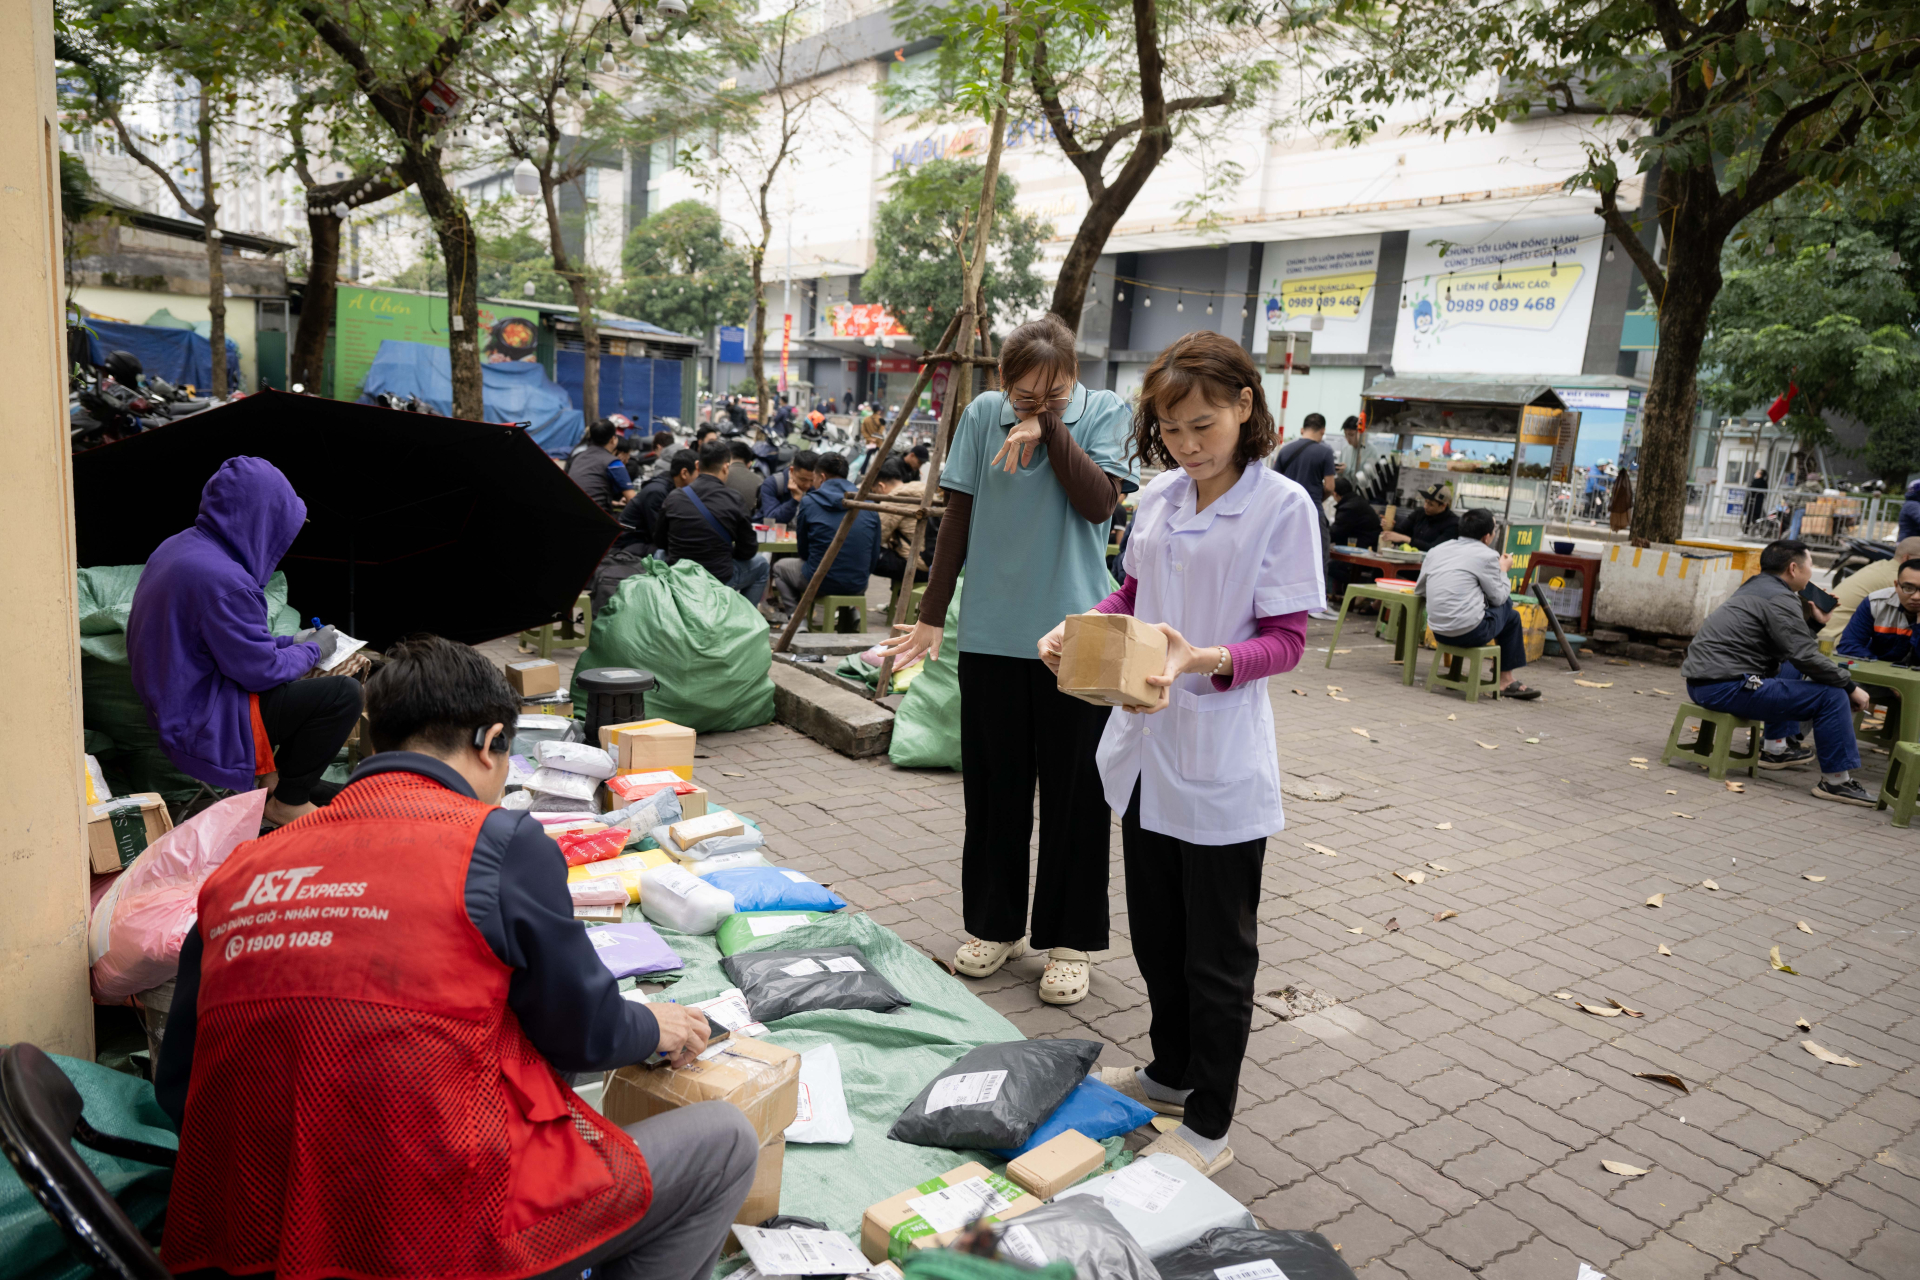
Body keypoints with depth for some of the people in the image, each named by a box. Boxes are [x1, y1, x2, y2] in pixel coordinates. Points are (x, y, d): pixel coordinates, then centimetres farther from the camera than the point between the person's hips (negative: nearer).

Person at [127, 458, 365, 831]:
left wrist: (290, 642, 11)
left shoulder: (177, 547, 5)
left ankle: (271, 775, 23)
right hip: (202, 725, -11)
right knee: (344, 694, -17)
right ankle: (287, 803, 1)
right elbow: (260, 669, -21)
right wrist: (312, 650, -4)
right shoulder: (222, 579, -27)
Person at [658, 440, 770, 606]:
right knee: (760, 564, 25)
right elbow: (748, 550, -5)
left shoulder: (673, 497, -6)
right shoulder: (734, 501, -15)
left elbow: (661, 542, 7)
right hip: (719, 580, -3)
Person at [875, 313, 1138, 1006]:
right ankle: (995, 926, 28)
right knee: (994, 786, 11)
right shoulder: (983, 415, 4)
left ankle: (1071, 940, 19)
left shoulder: (1104, 412, 0)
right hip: (992, 633, 2)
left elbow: (1099, 503, -14)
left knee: (1073, 790, 5)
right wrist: (931, 617, 5)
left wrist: (1050, 426, -16)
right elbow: (958, 520, 6)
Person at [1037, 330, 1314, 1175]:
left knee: (1218, 953, 8)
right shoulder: (1159, 496, 5)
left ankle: (1209, 1125, 25)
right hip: (1146, 748, 6)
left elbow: (1286, 639, -13)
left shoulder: (1282, 505, -12)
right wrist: (1080, 631, -5)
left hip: (1221, 763, -6)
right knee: (1156, 931, 21)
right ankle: (1170, 1072, 43)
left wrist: (1205, 659, -31)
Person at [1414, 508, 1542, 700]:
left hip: (1438, 632, 7)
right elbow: (1499, 597, 2)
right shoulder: (1487, 555, -5)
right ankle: (1506, 680, 26)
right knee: (1510, 612, 21)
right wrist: (1503, 570, 18)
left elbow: (1419, 591, 14)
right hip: (1470, 632, -7)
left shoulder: (1435, 551, 11)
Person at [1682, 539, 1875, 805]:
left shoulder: (1755, 587, 20)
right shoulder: (1779, 598, -10)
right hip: (1726, 688, -11)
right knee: (1832, 696, -8)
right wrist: (1851, 687, -5)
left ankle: (1775, 748, 33)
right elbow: (1806, 656, -15)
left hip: (1700, 680, 11)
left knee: (1788, 668, 33)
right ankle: (1836, 781, 1)